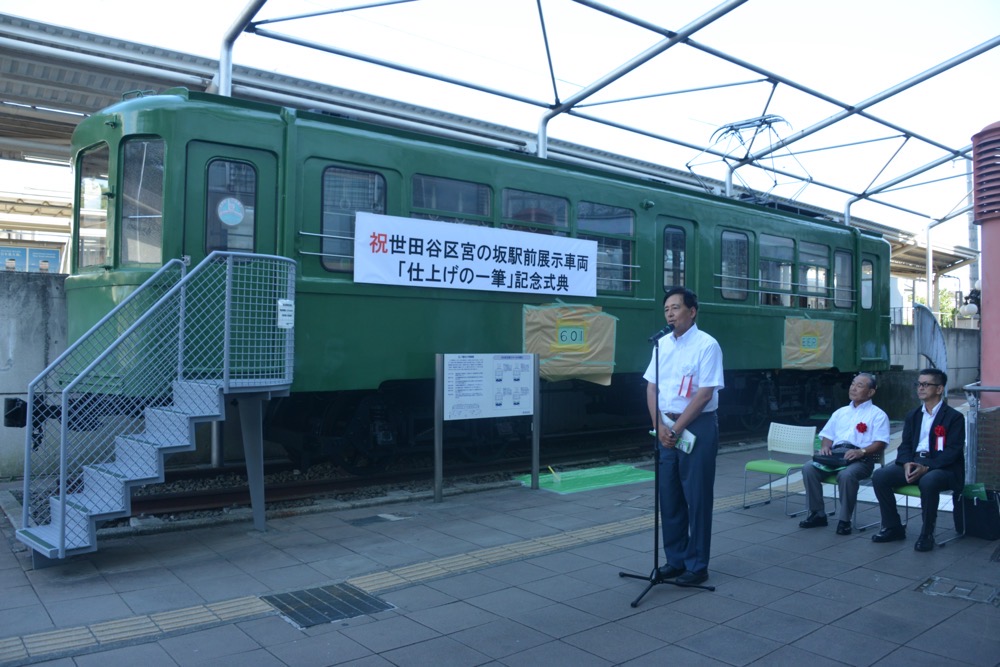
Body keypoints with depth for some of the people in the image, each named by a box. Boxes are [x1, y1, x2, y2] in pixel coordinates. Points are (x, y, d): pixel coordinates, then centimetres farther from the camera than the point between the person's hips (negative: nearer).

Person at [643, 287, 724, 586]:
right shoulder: (662, 344, 9)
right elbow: (651, 387, 8)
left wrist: (677, 428, -14)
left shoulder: (707, 345, -9)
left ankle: (697, 565, 14)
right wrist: (659, 426, -5)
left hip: (697, 426, -6)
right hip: (666, 428, 6)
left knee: (697, 497, 2)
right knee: (668, 495, 11)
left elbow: (705, 393, -14)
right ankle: (675, 559, 25)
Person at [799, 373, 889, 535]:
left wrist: (861, 451, -22)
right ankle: (818, 514, -10)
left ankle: (844, 520, -22)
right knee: (808, 469, -21)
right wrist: (825, 447, 0)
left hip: (861, 459, -5)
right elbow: (827, 436, 23)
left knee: (846, 474, -38)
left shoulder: (877, 415, 7)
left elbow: (881, 443, -5)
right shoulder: (840, 412, 25)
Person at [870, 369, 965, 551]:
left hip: (942, 467, -6)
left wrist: (926, 467, -23)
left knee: (928, 482, -39)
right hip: (914, 463, 6)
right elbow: (905, 445, 13)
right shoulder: (913, 415, 17)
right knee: (879, 477, -17)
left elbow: (953, 451, -11)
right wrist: (907, 464, -10)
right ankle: (893, 528, -3)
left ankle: (927, 534, -20)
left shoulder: (954, 417, -1)